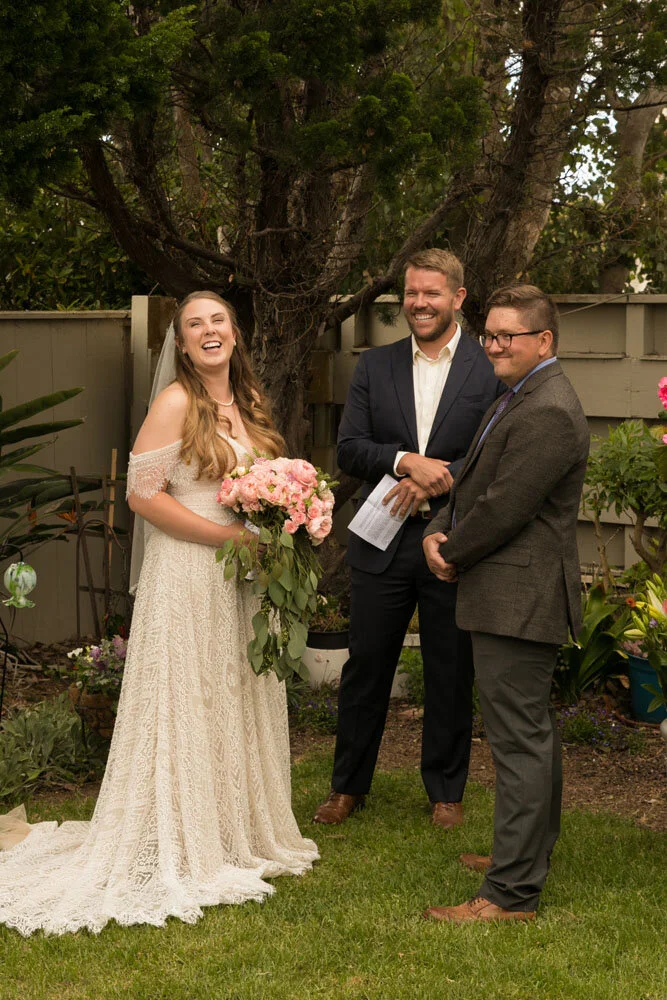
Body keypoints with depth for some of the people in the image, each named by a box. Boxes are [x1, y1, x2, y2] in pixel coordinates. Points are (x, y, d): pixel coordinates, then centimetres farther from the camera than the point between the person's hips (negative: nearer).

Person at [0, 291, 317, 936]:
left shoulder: (249, 403, 11)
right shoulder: (177, 404, -12)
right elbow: (143, 494, -17)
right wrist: (230, 535, -19)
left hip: (242, 579, 7)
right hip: (188, 576, -7)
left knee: (238, 705, 15)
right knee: (186, 710, 0)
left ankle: (237, 833, 29)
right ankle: (182, 853, 11)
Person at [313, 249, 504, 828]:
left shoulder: (492, 368, -2)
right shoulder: (374, 367, 7)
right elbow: (349, 450, 0)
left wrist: (437, 478, -21)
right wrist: (405, 460, -18)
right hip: (383, 543, 2)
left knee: (451, 675, 9)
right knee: (366, 668, 10)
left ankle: (446, 791, 25)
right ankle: (349, 786, 25)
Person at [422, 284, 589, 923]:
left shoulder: (548, 414, -20)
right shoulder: (521, 398, 17)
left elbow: (504, 507, -22)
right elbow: (475, 481, 18)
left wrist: (453, 554, -7)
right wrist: (439, 531, 1)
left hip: (517, 600, -11)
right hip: (518, 599, 11)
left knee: (519, 739, -9)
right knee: (532, 731, 21)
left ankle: (511, 891, -5)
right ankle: (531, 850, 36)